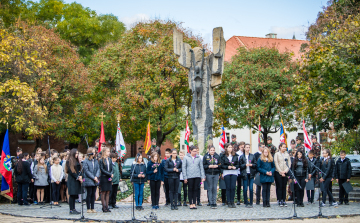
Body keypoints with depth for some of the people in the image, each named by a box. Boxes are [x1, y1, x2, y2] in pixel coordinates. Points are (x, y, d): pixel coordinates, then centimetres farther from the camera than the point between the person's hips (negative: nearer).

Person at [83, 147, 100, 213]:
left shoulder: (96, 161, 11)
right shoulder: (85, 161, -6)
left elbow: (98, 169, 7)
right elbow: (86, 171, -11)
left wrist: (96, 176, -10)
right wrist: (93, 177, -14)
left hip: (95, 181, 5)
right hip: (88, 180, -5)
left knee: (93, 194, 7)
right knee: (89, 194, -3)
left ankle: (92, 208, 12)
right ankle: (88, 209, 3)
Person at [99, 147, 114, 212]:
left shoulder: (109, 160, 12)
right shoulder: (101, 160, -5)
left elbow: (112, 169, 12)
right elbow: (102, 169, -11)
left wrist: (112, 174, -7)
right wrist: (110, 174, -13)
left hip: (109, 178, 5)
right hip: (104, 178, -5)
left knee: (108, 192, 5)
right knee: (103, 192, -2)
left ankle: (107, 207, 8)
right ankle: (104, 207, 1)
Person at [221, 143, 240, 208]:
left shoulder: (235, 156, 11)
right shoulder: (223, 156, 4)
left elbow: (238, 164, 10)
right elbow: (222, 165, 0)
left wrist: (235, 167, -11)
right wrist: (227, 167, -17)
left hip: (234, 172, 1)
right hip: (226, 173, -1)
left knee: (233, 187, -5)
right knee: (228, 188, -1)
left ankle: (232, 202, 4)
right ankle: (229, 202, 5)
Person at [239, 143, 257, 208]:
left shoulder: (252, 156, 10)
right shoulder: (242, 157, 4)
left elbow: (255, 164, 9)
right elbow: (240, 165, 0)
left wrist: (251, 165, -10)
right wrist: (245, 165, -14)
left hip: (251, 174, 1)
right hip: (245, 174, -1)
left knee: (251, 189, -1)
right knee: (245, 189, 0)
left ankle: (251, 203, 4)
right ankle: (246, 203, 8)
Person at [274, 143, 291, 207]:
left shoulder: (287, 154, 11)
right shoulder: (277, 154, 1)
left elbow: (289, 163, 6)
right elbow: (276, 163, -5)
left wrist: (285, 171, -7)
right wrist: (281, 172, -10)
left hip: (285, 173, 3)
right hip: (278, 173, -3)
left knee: (284, 187, 4)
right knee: (279, 187, -3)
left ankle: (284, 200, 7)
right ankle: (279, 200, 0)